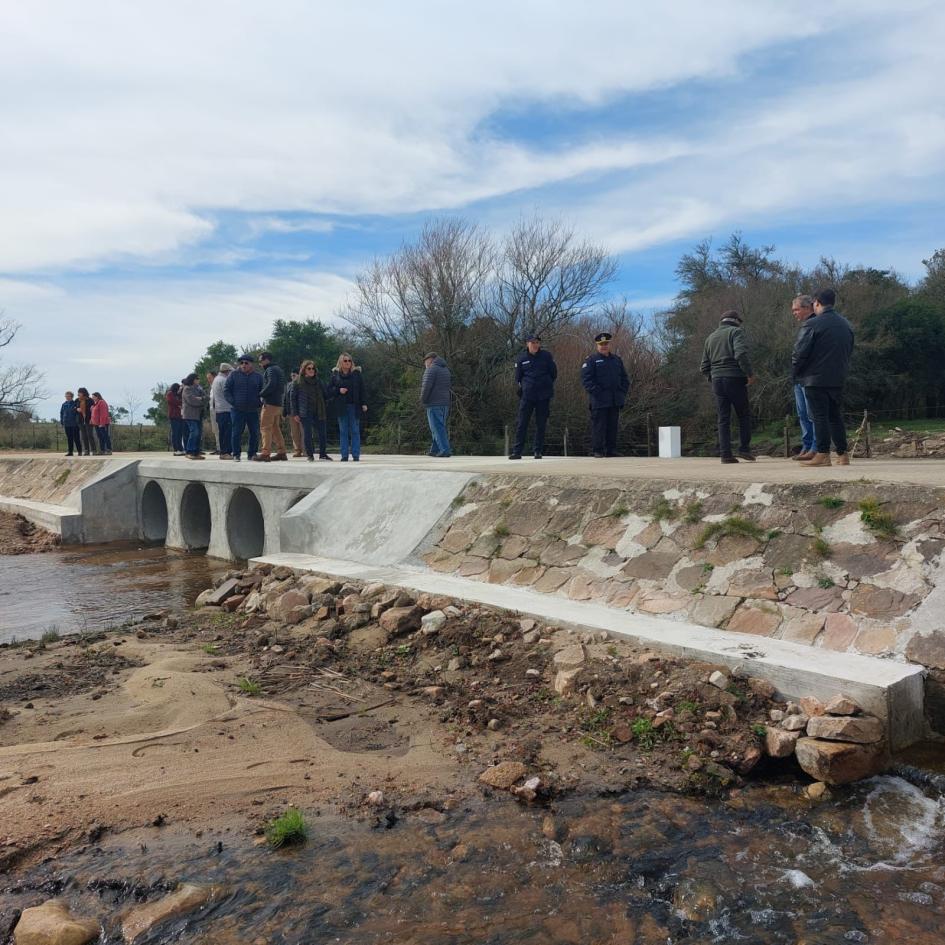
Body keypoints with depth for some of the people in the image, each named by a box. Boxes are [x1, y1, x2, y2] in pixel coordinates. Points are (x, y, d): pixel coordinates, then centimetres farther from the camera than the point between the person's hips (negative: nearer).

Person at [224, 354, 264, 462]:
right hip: (237, 410, -2)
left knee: (255, 433, 3)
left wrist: (258, 402, -1)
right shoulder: (233, 374, 3)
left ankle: (252, 453, 15)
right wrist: (232, 402, -7)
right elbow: (226, 389, 3)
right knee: (236, 433, -1)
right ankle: (236, 454, 7)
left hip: (253, 410, 2)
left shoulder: (258, 376, 7)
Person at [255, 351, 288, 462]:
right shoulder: (277, 369, 20)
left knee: (266, 427, -8)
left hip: (270, 403, -10)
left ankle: (265, 453, -11)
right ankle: (281, 452, 12)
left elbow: (271, 384, -22)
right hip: (278, 403, 10)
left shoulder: (271, 370, -9)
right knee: (275, 428, 13)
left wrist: (261, 394, -11)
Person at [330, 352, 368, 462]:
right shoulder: (335, 374, 6)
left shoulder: (356, 373, 3)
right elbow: (329, 389, 9)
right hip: (341, 407, 1)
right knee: (343, 431, 4)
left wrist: (363, 403, -5)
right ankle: (344, 455, 7)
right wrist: (338, 390, -10)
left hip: (354, 406, -1)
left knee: (355, 431, 0)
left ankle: (356, 455, 4)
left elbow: (362, 390, 2)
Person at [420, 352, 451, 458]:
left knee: (437, 428, -8)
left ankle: (445, 450, -14)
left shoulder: (431, 370, -10)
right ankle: (435, 450, 18)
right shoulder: (446, 370, 16)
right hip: (445, 403, 8)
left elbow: (426, 387, -18)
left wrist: (422, 399, -4)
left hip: (434, 404, -8)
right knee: (439, 427, 14)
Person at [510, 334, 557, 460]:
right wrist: (524, 386, 4)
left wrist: (547, 386, 9)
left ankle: (538, 451, 10)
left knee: (541, 424, 3)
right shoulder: (521, 358, 5)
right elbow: (518, 377, 12)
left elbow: (554, 373, 10)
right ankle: (517, 451, 0)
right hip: (527, 395, 0)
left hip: (543, 396, 0)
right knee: (522, 423, -3)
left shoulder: (546, 356, 4)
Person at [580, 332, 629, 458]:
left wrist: (623, 392, 7)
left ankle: (611, 450, 15)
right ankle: (597, 451, -1)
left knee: (612, 426, 8)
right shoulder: (591, 360, 0)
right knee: (598, 426, -6)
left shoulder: (617, 360, 17)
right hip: (599, 400, -5)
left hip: (615, 400, 5)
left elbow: (625, 378, 21)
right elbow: (586, 379, -9)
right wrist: (596, 392, -16)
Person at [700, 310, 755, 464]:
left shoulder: (711, 337, 19)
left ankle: (725, 454, 0)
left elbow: (704, 367, 16)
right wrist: (749, 374, -13)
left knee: (723, 419, 5)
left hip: (717, 380, 5)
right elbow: (741, 354, -18)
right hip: (735, 379, -5)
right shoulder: (736, 332, 0)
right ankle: (744, 449, 2)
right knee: (744, 415, 8)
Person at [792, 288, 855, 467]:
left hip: (815, 379, -7)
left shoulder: (812, 324, -12)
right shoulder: (846, 325, 13)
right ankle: (843, 454, 14)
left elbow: (800, 352, -15)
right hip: (838, 379, 7)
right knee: (835, 416, 13)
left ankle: (822, 454, -5)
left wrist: (794, 373, -2)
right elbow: (850, 352, 19)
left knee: (819, 417, -4)